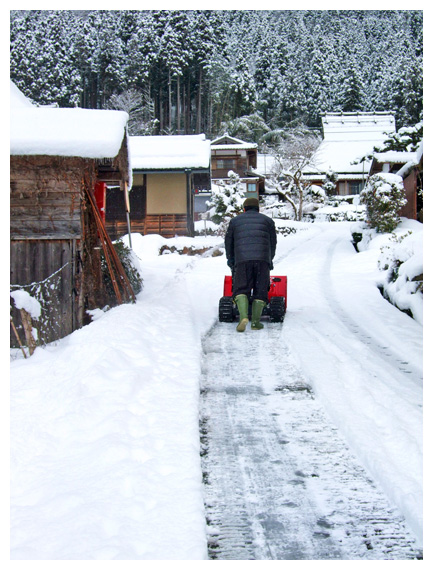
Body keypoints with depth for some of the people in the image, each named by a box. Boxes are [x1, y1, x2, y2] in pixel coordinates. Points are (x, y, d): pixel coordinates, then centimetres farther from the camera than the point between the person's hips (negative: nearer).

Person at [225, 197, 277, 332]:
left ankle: (243, 316, -22)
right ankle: (256, 321, -2)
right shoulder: (267, 221, 21)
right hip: (263, 259, 0)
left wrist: (230, 260, 34)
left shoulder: (235, 221, 20)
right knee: (260, 290, 4)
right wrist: (269, 260, 33)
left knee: (241, 289, -1)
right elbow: (273, 242, 22)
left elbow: (228, 242, 22)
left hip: (242, 260, 0)